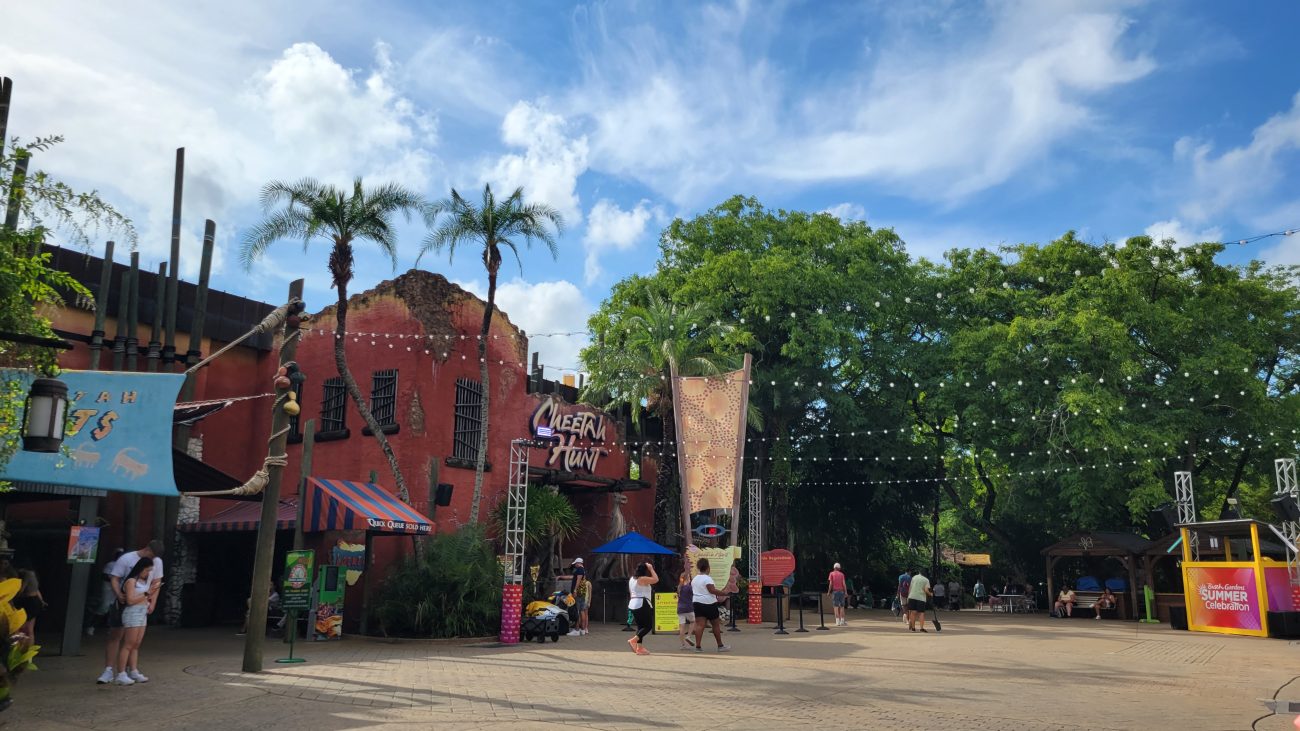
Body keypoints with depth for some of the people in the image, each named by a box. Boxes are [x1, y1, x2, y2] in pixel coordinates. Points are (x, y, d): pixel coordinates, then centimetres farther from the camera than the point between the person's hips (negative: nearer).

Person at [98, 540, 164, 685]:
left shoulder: (157, 562, -1)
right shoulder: (126, 559, -14)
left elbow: (156, 583, 4)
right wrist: (119, 595, -29)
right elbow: (114, 579, -14)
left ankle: (131, 668, 24)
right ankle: (108, 671, -4)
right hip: (122, 602, -4)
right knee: (115, 635, -5)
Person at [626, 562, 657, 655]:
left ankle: (639, 647, 6)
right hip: (642, 604, -9)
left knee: (640, 626, 11)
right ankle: (633, 640, -18)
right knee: (648, 625, -5)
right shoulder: (643, 579, -13)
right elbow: (656, 579, -14)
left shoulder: (632, 579, 15)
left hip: (633, 604, 9)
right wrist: (651, 569, -7)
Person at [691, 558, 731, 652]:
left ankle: (698, 646, -11)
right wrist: (724, 593, -16)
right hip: (709, 603, -6)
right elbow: (712, 590, -21)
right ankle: (720, 646, 13)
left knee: (699, 625, -1)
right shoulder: (707, 578, -12)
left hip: (697, 602, 6)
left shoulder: (694, 579, 13)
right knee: (716, 624, 6)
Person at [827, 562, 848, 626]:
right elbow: (843, 584, 0)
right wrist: (846, 592, 1)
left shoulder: (832, 574, 4)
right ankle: (842, 621, 5)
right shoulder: (842, 574, 7)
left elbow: (830, 583, -3)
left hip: (835, 591, -2)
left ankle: (838, 622, -6)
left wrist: (828, 592, 2)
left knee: (836, 607, -1)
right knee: (842, 606, 7)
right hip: (841, 591, 2)